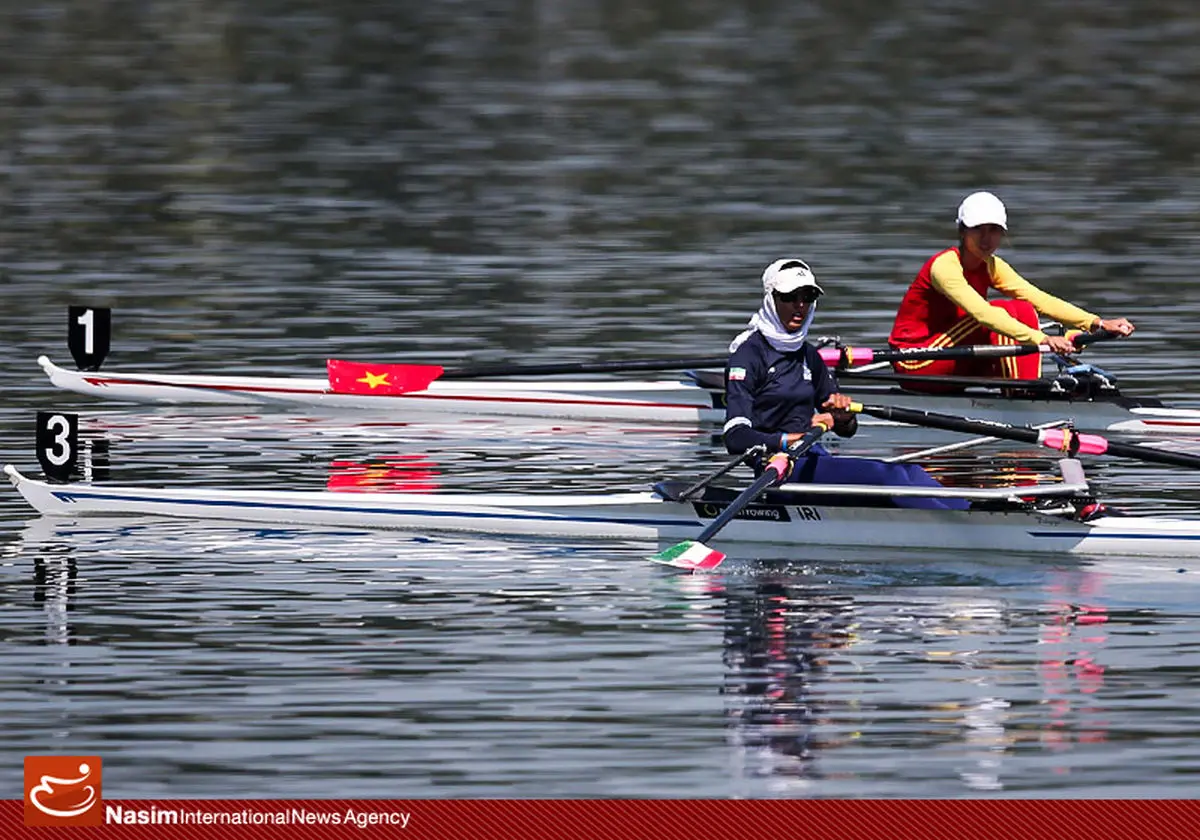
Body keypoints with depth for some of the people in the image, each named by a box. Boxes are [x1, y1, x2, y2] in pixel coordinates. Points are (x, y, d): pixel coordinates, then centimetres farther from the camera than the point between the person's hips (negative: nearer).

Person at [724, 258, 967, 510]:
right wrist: (796, 438, -28)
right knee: (884, 474, -27)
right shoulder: (749, 352, -6)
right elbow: (736, 438, -17)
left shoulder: (807, 355, 17)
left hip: (814, 459, 8)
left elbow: (846, 430, 22)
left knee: (910, 471, -17)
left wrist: (843, 415, -2)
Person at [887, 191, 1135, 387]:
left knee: (1026, 313, -6)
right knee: (1002, 312, -21)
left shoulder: (992, 267, 4)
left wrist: (1098, 323, -16)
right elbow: (982, 312, -36)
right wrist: (1042, 339, -45)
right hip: (913, 364, -8)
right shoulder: (945, 266, -21)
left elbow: (1040, 300, -4)